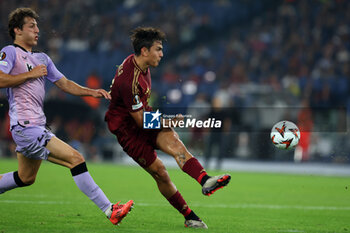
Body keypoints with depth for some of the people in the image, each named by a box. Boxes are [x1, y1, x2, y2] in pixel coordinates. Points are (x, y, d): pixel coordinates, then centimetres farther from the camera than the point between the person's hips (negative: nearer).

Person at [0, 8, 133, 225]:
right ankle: (109, 210, -16)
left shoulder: (42, 59, 20)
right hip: (26, 127, -10)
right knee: (76, 159, -15)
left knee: (25, 178, 20)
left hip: (38, 126, 10)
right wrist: (30, 74, -14)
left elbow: (65, 83, 19)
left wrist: (91, 92, 4)